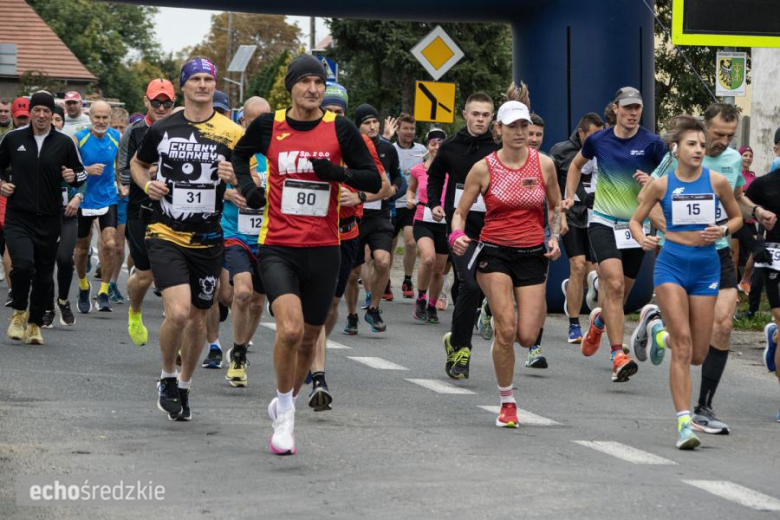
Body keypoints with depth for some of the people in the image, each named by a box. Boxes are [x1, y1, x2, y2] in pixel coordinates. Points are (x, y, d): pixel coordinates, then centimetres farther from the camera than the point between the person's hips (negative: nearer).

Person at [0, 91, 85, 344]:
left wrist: (73, 176, -10)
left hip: (49, 219, 2)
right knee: (23, 264, -22)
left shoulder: (64, 143, 3)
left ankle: (35, 324, 24)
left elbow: (81, 171, 12)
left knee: (44, 275, 6)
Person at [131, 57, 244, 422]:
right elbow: (137, 163, 20)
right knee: (178, 311, -18)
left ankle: (184, 386, 31)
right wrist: (146, 185, 0)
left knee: (197, 317, 10)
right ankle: (167, 378, 6)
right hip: (165, 236, -1)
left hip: (207, 240, 2)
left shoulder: (232, 133, -1)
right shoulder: (162, 129, 2)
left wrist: (236, 177, -20)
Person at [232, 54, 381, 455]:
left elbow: (374, 181, 0)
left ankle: (287, 404, 37)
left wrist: (338, 173, -17)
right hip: (278, 247, -2)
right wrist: (247, 186, 3)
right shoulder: (268, 125, 0)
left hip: (323, 249, 2)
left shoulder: (340, 129, -2)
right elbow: (239, 154, 21)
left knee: (308, 338, 12)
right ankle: (284, 415, -4)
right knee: (290, 328, -22)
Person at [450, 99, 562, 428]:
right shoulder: (484, 168, -4)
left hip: (532, 255, 2)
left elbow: (555, 207, 16)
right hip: (495, 252, -2)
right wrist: (457, 235, -18)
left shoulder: (544, 164, 1)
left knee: (526, 337, -6)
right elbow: (460, 212, 2)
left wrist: (554, 238, -1)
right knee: (507, 330, -16)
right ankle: (507, 403, 2)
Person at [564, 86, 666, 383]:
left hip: (635, 226, 1)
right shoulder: (598, 140, 1)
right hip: (603, 222, -1)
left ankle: (599, 321, 48)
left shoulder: (652, 143, -4)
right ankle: (619, 356, -23)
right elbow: (576, 165, 22)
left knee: (621, 294, 11)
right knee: (614, 284, -21)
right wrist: (569, 197, 13)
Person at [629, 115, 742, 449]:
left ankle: (663, 333, 41)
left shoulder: (717, 181, 0)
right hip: (671, 263, -2)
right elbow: (635, 220, 8)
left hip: (706, 266, 2)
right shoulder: (662, 185, -2)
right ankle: (683, 422, -13)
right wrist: (642, 239, -14)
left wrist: (724, 230, -8)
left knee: (698, 354, 4)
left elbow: (737, 217, 13)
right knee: (683, 344, -13)